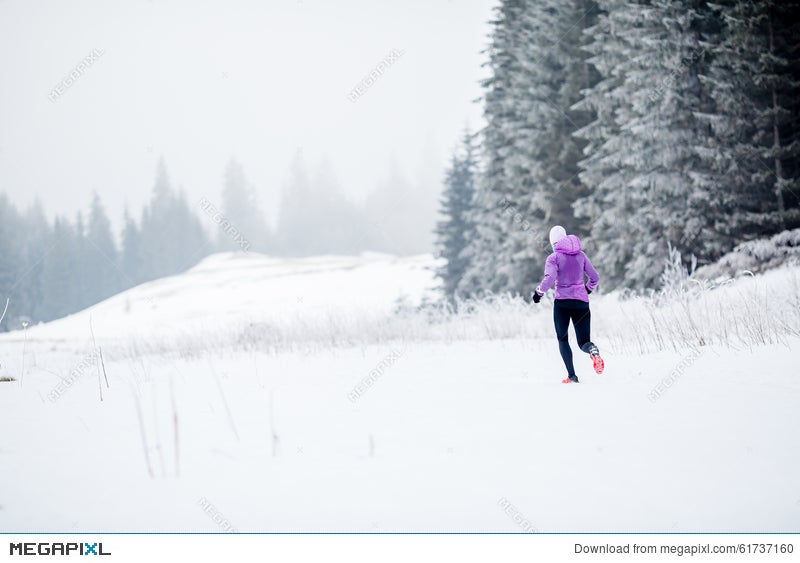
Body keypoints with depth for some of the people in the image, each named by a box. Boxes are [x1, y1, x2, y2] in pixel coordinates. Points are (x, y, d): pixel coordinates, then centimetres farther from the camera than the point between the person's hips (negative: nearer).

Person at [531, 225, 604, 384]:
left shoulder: (554, 258, -1)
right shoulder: (581, 255, 10)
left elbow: (549, 278, -17)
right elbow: (595, 278, 11)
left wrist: (538, 292, -3)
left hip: (562, 301, -3)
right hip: (582, 302, 3)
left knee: (562, 339, 13)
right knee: (583, 341, 7)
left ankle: (572, 375, -2)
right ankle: (593, 351, -31)